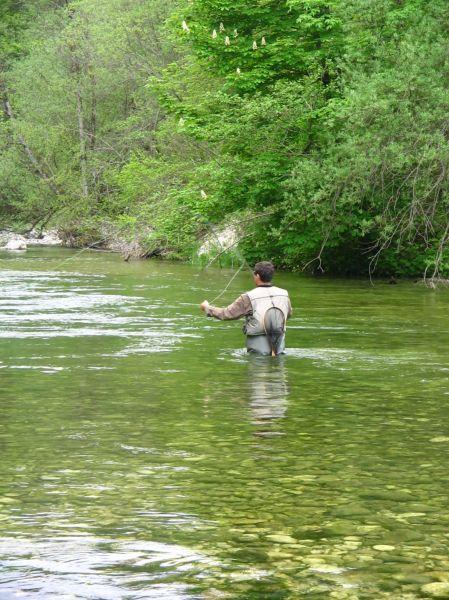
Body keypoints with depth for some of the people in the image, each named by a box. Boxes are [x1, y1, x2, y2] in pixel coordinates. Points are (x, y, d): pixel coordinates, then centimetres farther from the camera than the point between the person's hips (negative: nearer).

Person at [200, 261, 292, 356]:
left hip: (258, 349, -4)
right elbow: (288, 313, 20)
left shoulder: (249, 298, -13)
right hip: (279, 347, 4)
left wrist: (207, 307, 10)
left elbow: (226, 314, -6)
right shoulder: (284, 294, 0)